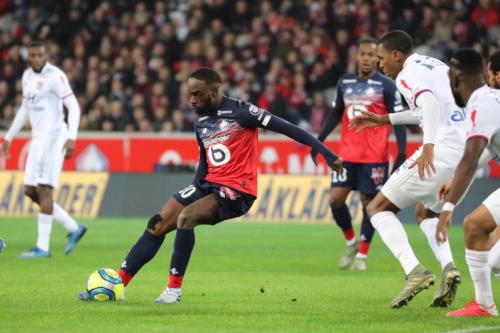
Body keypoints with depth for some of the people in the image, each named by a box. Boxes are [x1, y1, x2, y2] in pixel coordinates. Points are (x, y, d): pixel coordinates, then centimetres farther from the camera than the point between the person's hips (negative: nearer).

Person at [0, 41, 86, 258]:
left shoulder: (55, 76, -11)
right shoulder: (27, 76, 14)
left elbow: (74, 107, -15)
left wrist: (71, 138, -25)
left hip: (53, 135, -9)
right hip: (38, 138, 9)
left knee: (44, 189, -10)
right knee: (30, 191, 8)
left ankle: (42, 246, -9)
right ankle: (73, 227, 16)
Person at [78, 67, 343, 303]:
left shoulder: (240, 112, -11)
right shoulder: (201, 124, 12)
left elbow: (287, 129, -11)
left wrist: (326, 153, -14)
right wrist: (194, 189, 11)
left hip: (237, 190, -7)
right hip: (209, 185, 7)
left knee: (186, 217, -29)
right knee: (157, 224, -4)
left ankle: (174, 289, -20)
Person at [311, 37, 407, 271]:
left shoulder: (386, 86, -3)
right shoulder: (344, 82, 10)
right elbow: (336, 113, 21)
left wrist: (402, 152, -12)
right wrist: (319, 139, 15)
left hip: (374, 156, -4)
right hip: (347, 153, 4)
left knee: (369, 202, -1)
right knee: (335, 199, -3)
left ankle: (362, 255, 10)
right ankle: (351, 242, 20)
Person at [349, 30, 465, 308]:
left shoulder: (407, 75, -5)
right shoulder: (436, 66, 23)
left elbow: (430, 102, -25)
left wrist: (429, 146, -31)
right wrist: (385, 119, 39)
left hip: (441, 151, -9)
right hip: (467, 150, 9)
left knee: (378, 209, 3)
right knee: (426, 213, 30)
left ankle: (414, 270, -16)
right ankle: (448, 267, 3)